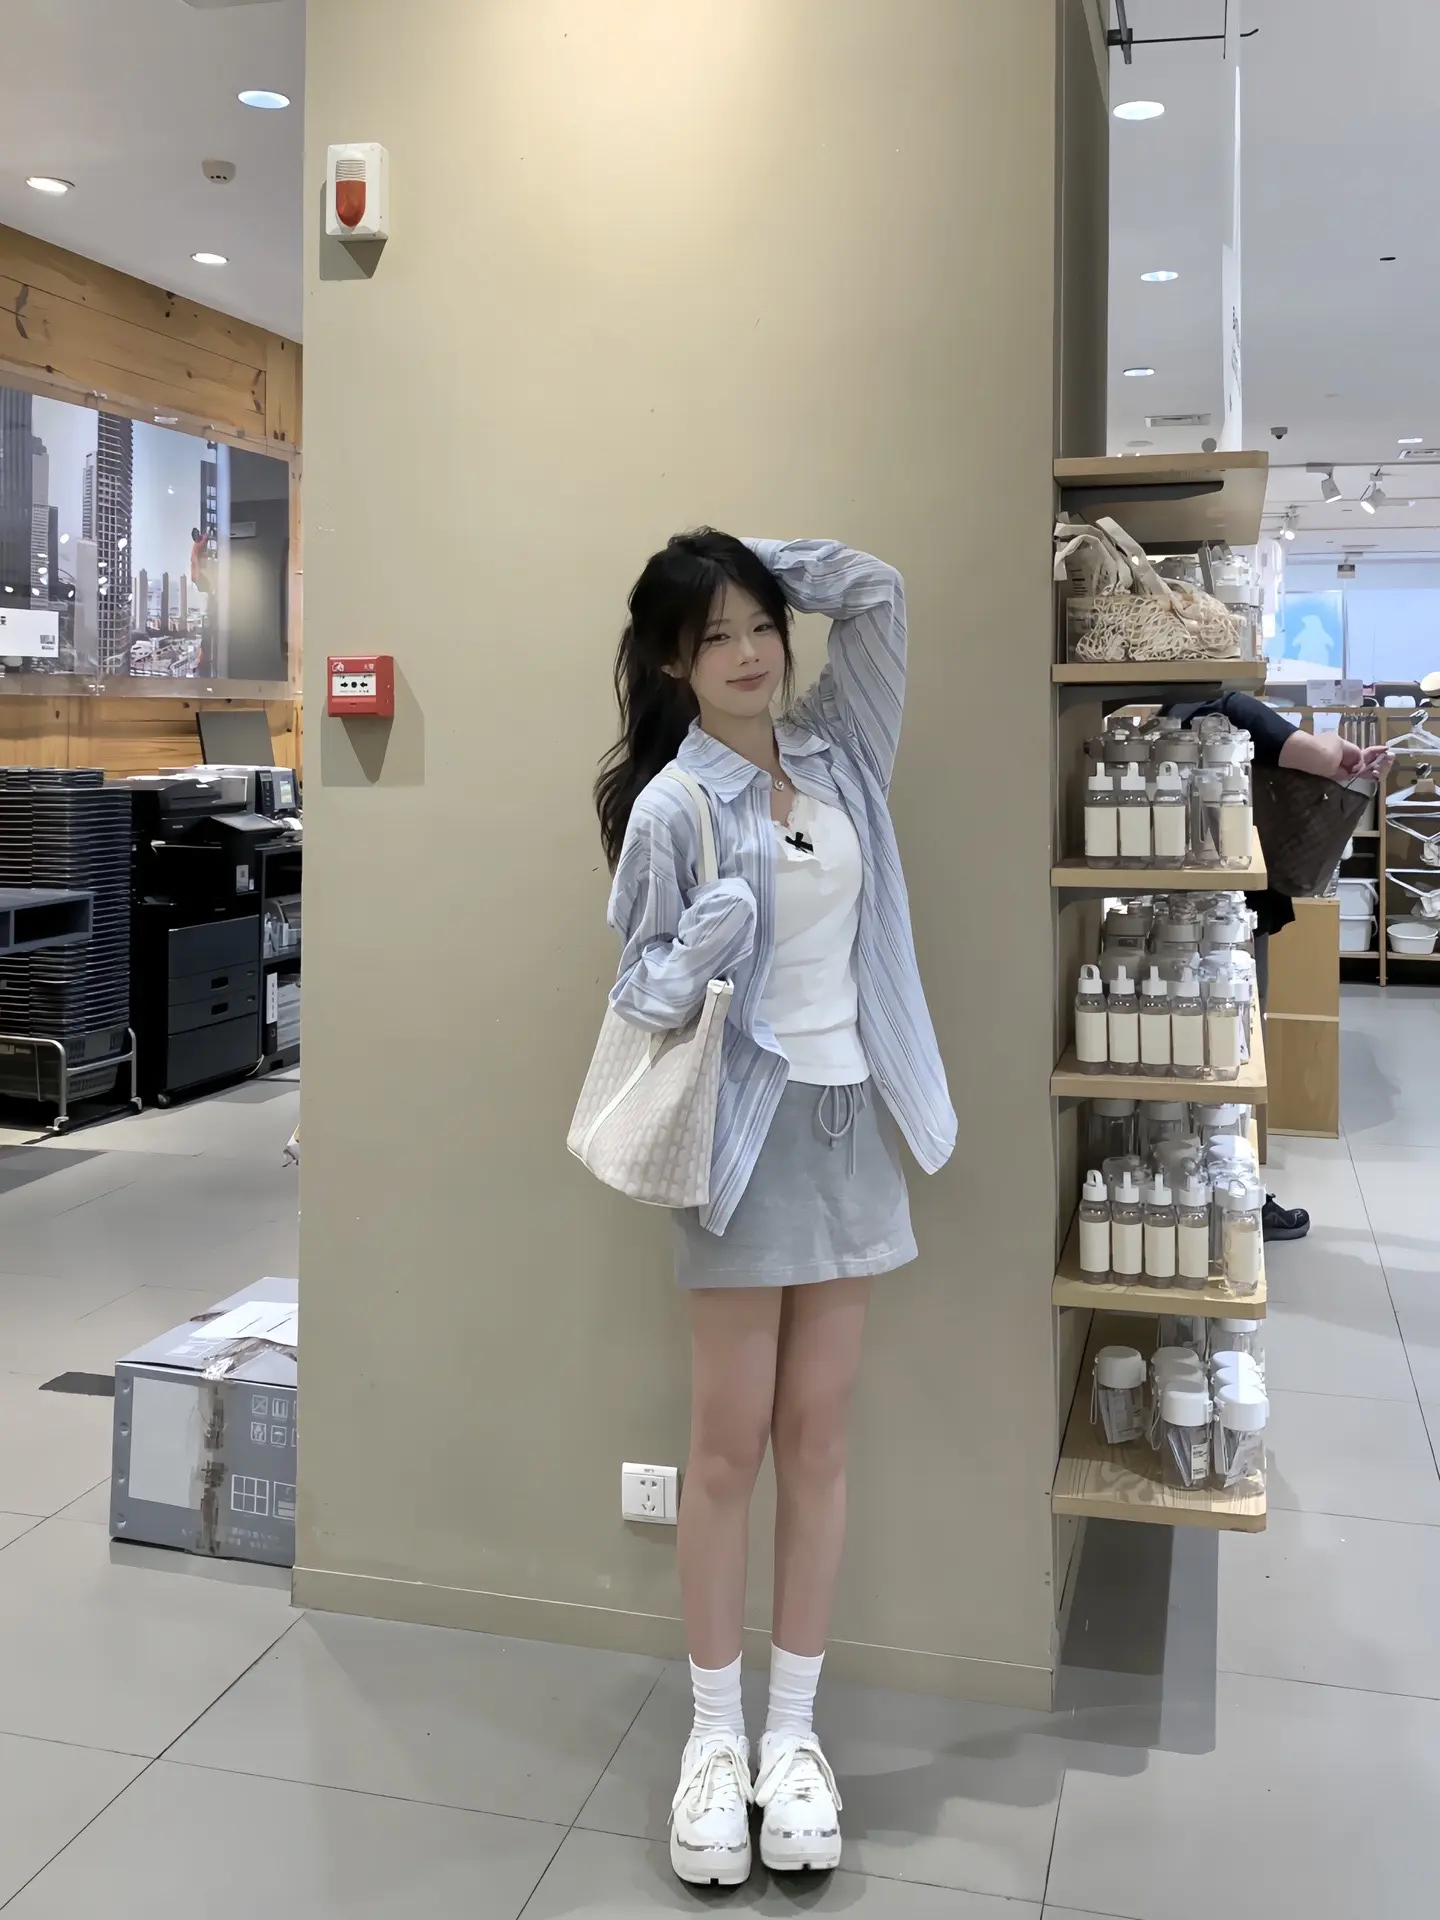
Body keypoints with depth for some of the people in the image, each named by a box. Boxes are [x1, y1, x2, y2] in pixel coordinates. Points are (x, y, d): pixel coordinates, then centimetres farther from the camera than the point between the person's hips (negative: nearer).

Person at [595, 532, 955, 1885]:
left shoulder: (833, 748, 5)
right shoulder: (673, 806, -8)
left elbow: (876, 590, 7)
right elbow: (642, 990, -6)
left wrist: (755, 559, 1)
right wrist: (698, 957, -26)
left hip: (853, 1117, 5)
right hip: (750, 1125, -4)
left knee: (816, 1441, 10)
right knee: (728, 1446, 4)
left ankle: (794, 1733, 22)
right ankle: (715, 1735, 20)